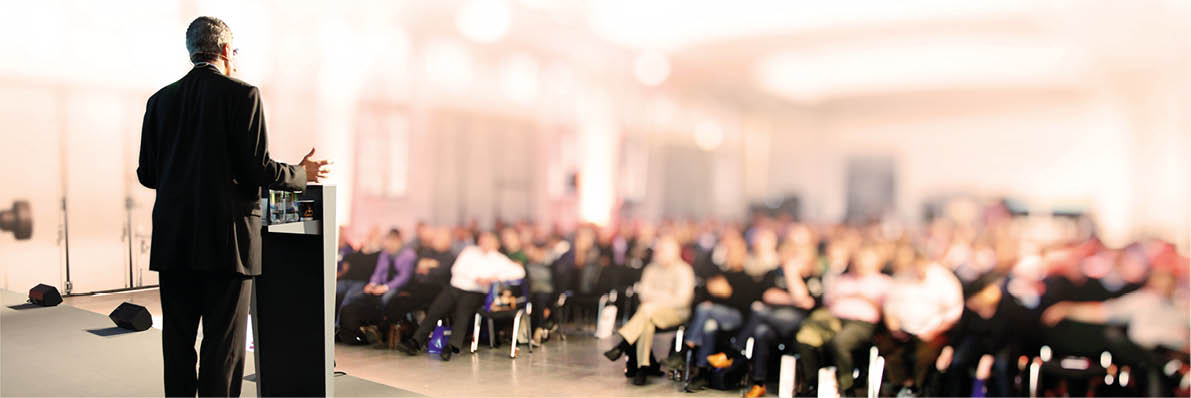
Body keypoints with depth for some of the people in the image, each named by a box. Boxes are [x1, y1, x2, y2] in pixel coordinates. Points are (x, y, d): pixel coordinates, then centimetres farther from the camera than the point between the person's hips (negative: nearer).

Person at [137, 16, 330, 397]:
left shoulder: (160, 100, 9)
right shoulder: (242, 94, -7)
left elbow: (146, 174, 9)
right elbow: (257, 167, -13)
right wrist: (302, 173, 5)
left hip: (173, 240, 5)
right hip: (225, 239, -5)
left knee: (178, 339, 13)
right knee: (223, 343, 2)